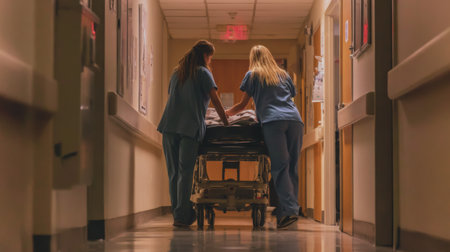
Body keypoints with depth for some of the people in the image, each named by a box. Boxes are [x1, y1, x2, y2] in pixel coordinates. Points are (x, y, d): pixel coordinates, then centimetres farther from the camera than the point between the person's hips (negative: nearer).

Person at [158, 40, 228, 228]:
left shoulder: (177, 72, 22)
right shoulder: (203, 73, 4)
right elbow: (215, 101, -1)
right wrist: (226, 123, 4)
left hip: (169, 126, 5)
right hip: (190, 127, -5)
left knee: (173, 172, 5)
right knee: (185, 172, -7)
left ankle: (178, 214, 6)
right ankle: (182, 216, -10)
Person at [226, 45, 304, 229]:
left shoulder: (253, 75, 19)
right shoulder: (283, 75, 31)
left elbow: (242, 105, 21)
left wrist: (225, 113, 39)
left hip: (273, 121, -4)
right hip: (295, 120, 4)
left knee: (280, 166, -11)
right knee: (292, 166, 3)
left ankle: (289, 209, -24)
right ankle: (292, 205, -3)